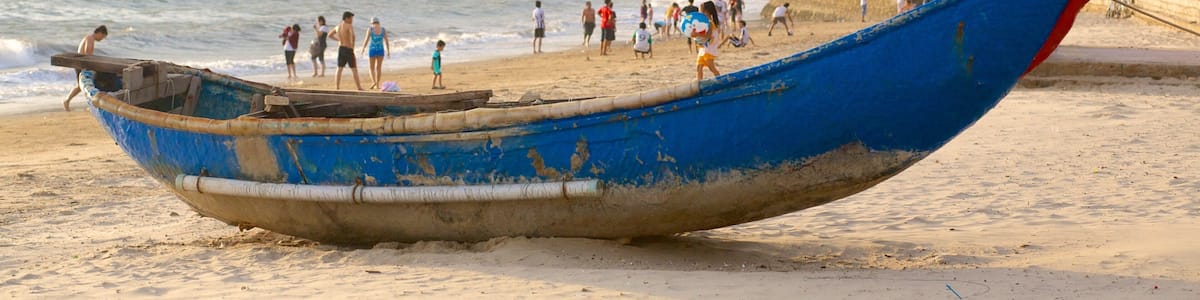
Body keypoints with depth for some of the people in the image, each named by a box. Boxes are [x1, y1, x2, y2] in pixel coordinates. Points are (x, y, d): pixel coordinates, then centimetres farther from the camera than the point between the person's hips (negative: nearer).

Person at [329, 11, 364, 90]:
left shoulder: (338, 26, 10)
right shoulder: (349, 26, -12)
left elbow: (330, 35, 24)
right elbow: (352, 35, -30)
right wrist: (352, 45, -16)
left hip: (340, 49, 6)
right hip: (348, 49, -6)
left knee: (339, 69, 9)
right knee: (354, 69, 1)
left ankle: (337, 87, 4)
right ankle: (359, 87, 4)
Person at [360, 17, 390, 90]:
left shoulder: (370, 29, -7)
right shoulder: (384, 29, 1)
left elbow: (366, 40, -7)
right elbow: (386, 41, 1)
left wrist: (362, 49, 8)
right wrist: (388, 52, 7)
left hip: (372, 50, -2)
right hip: (380, 50, 2)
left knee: (371, 68, 6)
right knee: (379, 67, 14)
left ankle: (373, 82, -16)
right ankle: (377, 85, 14)